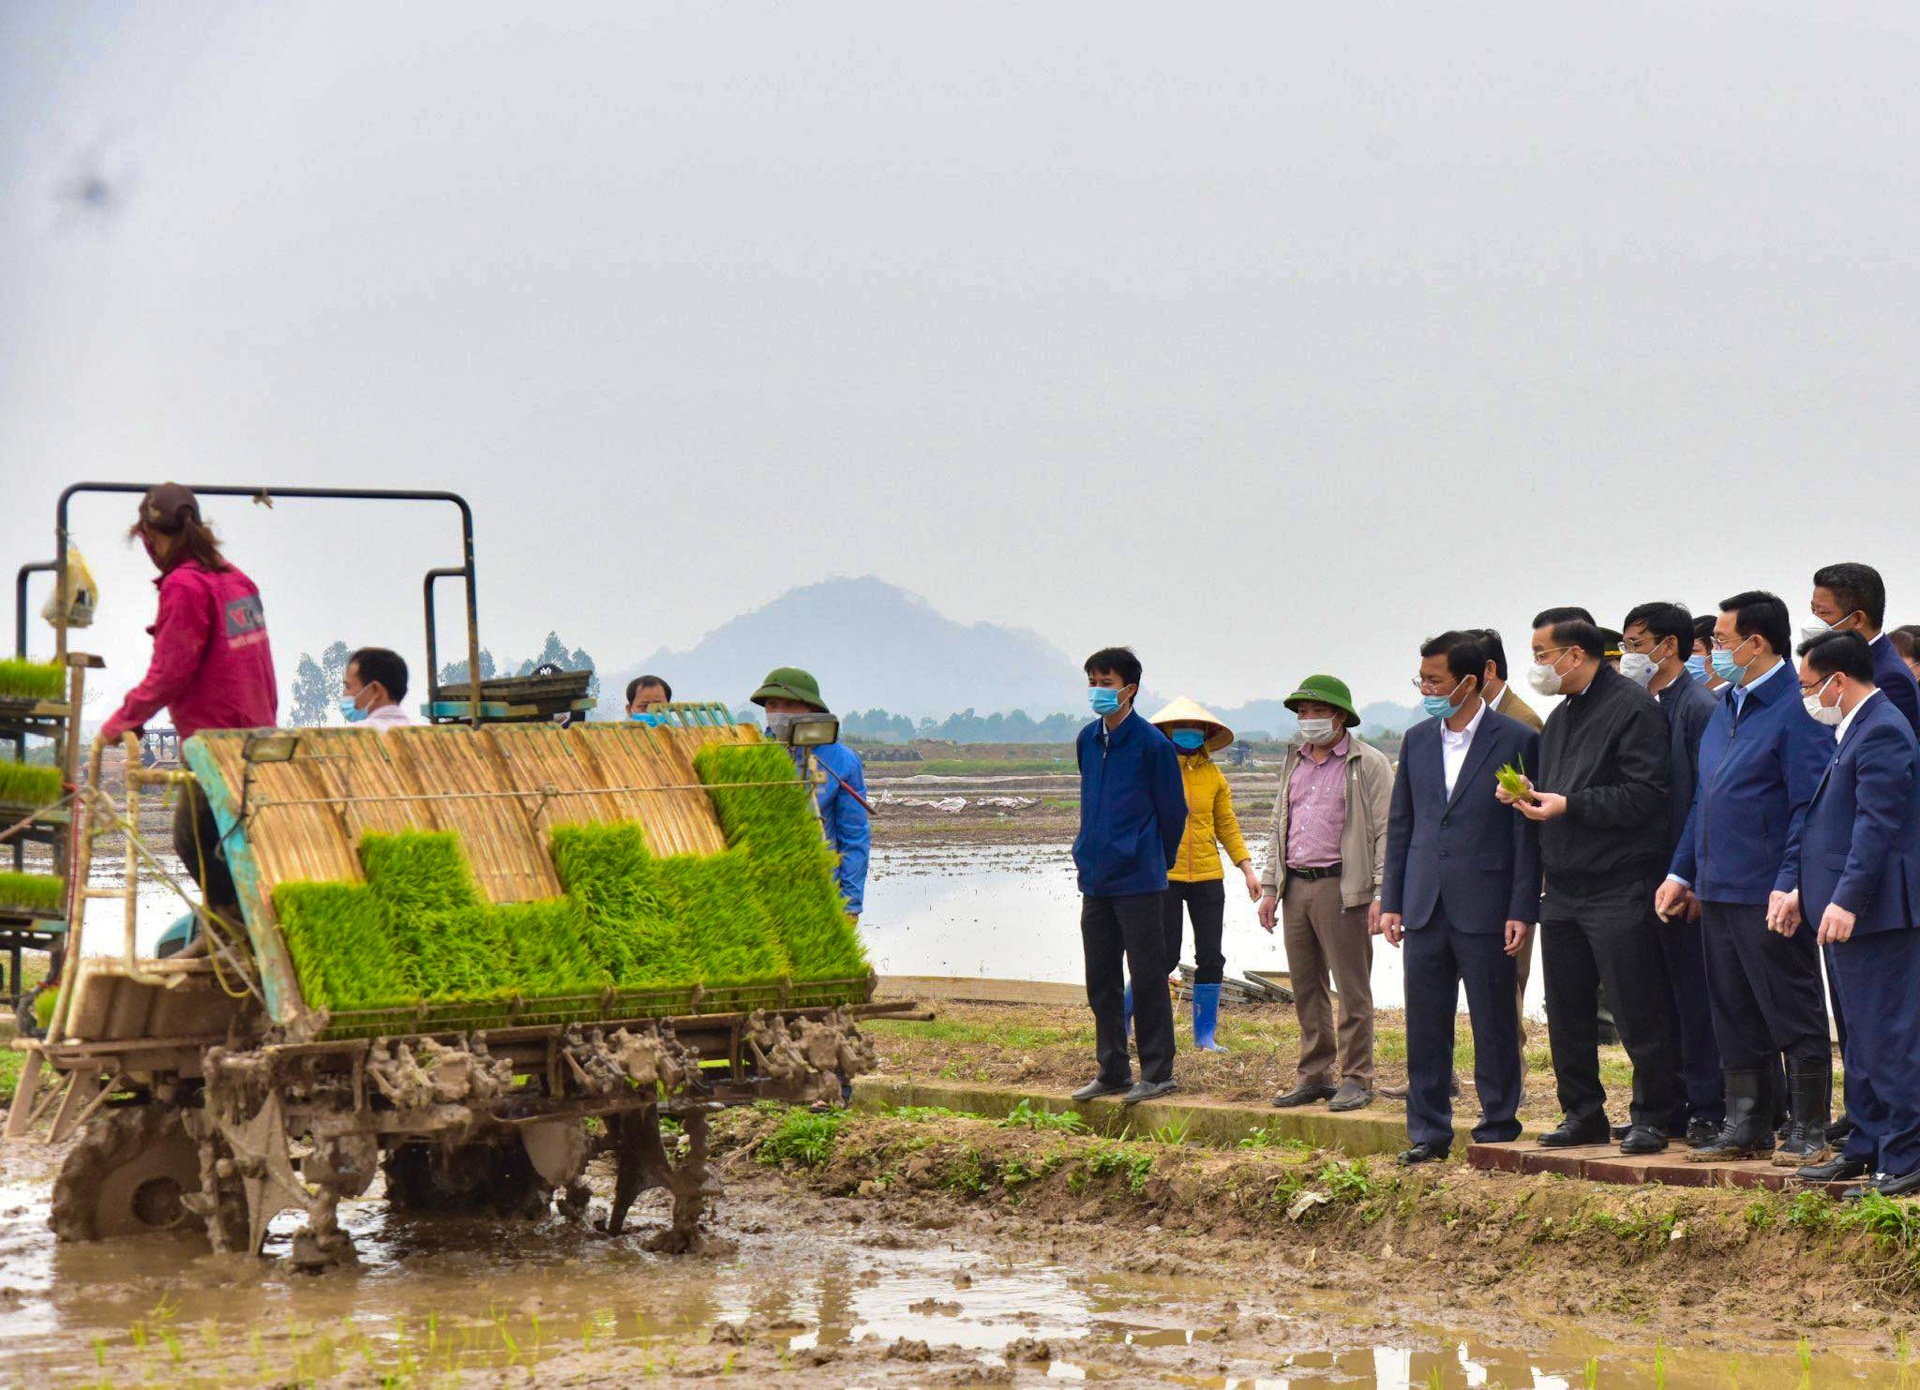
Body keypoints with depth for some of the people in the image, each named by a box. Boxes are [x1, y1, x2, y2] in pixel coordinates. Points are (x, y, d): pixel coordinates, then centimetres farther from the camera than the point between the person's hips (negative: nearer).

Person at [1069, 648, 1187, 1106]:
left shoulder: (1153, 745, -10)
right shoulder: (1087, 741, 10)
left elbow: (1172, 811, -2)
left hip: (1138, 882, -7)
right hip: (1095, 878, 7)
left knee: (1147, 978, -2)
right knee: (1101, 981, 11)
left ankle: (1158, 1073, 4)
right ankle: (1112, 1071, 19)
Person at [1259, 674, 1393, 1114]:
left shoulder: (1368, 764, -3)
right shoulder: (1294, 762, 17)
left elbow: (1385, 832, -7)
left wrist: (1382, 894, -14)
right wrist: (1269, 886, 15)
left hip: (1341, 886, -7)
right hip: (1296, 885, 7)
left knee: (1352, 987, -4)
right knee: (1306, 987, 10)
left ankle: (1356, 1079, 0)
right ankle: (1314, 1076, 17)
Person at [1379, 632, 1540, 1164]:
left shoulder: (1517, 741, -5)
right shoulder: (1417, 740, 11)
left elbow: (1527, 832, -5)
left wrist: (1522, 910, -10)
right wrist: (1391, 901, 9)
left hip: (1486, 909, -5)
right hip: (1425, 906, 5)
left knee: (1493, 1024, 3)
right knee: (1425, 1024, 7)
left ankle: (1498, 1129, 12)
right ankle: (1429, 1133, 14)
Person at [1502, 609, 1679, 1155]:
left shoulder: (1632, 708, -10)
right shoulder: (1561, 716, 18)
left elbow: (1644, 796, -18)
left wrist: (1567, 806, -19)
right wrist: (1529, 795, 3)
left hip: (1618, 889, -9)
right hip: (1563, 886, 9)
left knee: (1636, 1011, -4)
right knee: (1567, 1012, 12)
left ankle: (1651, 1117, 5)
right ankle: (1583, 1113, 21)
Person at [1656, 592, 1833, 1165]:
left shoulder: (1796, 709, -12)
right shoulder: (1726, 707, 16)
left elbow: (1810, 809, -16)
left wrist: (1788, 886, -22)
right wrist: (1681, 871, 18)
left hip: (1769, 896, -9)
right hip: (1717, 891, 9)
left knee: (1793, 1016, 0)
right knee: (1734, 1016, 13)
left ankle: (1808, 1132, 6)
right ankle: (1747, 1127, 20)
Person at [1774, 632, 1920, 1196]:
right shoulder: (1850, 731, 18)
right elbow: (1818, 820, 22)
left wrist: (1846, 902, -25)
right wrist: (1797, 888, 17)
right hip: (1840, 909, 11)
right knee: (1860, 1040, 16)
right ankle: (1865, 1149, 24)